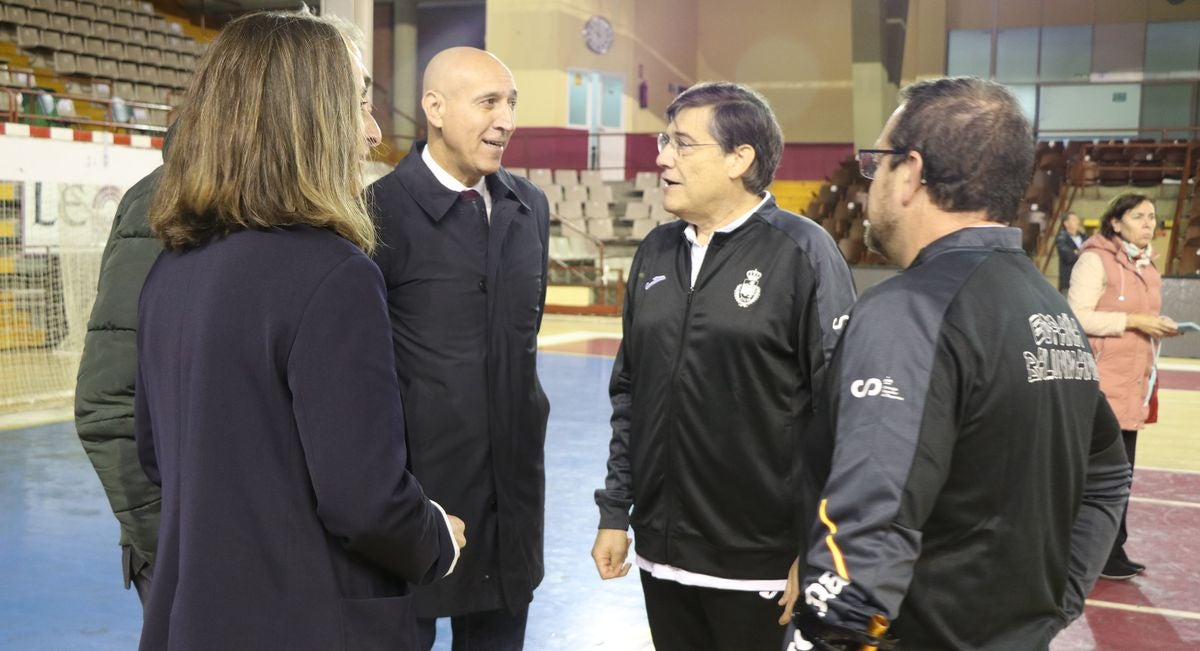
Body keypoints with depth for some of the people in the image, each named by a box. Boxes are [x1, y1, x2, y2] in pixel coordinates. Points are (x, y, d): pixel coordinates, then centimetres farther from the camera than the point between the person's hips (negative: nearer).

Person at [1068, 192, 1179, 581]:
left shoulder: (1145, 263, 15)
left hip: (1132, 383, 8)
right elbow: (1077, 316, -18)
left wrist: (1158, 327, 3)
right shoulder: (1096, 259, -10)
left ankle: (1112, 551, 20)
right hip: (1101, 382, -8)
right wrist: (1133, 321, -21)